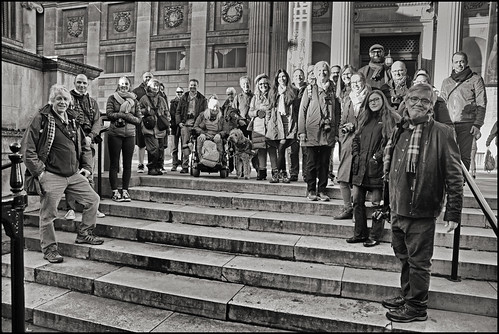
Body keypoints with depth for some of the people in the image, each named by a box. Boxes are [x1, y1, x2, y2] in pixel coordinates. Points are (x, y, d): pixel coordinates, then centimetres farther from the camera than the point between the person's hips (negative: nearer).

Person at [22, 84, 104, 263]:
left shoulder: (72, 121, 13)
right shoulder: (41, 119, -6)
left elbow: (85, 147, 22)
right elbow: (28, 149, -9)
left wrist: (87, 167, 10)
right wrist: (39, 172, -13)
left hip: (74, 175, 6)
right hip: (51, 176, -6)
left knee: (93, 199, 6)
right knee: (48, 213, 1)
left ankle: (84, 234, 23)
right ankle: (49, 248, 18)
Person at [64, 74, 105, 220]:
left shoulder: (93, 102, 18)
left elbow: (97, 122, 8)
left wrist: (90, 136, -9)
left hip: (88, 142, 3)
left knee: (88, 176, 7)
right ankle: (70, 209, 2)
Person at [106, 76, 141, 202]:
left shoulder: (134, 100, 11)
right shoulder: (112, 98, 6)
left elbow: (139, 119, 6)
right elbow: (109, 114, -7)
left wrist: (125, 116, -8)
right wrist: (127, 114, -10)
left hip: (130, 135, 2)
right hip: (115, 134, -2)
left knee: (127, 164, 4)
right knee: (114, 164, 1)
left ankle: (125, 191, 13)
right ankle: (115, 192, 8)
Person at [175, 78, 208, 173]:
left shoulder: (202, 99, 10)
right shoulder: (184, 97, 16)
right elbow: (178, 111, 16)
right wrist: (179, 122, 2)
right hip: (185, 124, 1)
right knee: (185, 146, -5)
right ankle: (185, 166, 0)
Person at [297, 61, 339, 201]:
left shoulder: (332, 91, 12)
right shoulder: (309, 89, 6)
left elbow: (337, 112, 11)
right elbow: (302, 111, 2)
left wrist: (336, 131, 4)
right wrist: (302, 131, -5)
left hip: (328, 133, 2)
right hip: (311, 132, -2)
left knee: (324, 163, 5)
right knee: (311, 162, 1)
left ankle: (322, 190, 14)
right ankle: (311, 190, 12)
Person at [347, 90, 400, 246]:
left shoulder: (391, 119, -1)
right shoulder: (364, 119, 18)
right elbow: (356, 139, 20)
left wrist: (378, 156, -14)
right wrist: (356, 155, 6)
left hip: (378, 167, -6)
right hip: (360, 166, 6)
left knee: (377, 202, 0)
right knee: (357, 200, 6)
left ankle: (374, 236, 12)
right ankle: (360, 233, 18)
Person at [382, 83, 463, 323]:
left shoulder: (441, 133, -9)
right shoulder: (399, 131, 7)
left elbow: (454, 175, -9)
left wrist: (453, 212, -11)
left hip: (422, 212, -6)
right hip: (398, 210, 6)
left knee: (419, 262, 7)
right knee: (404, 257, 20)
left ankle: (416, 308, 24)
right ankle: (407, 296, 38)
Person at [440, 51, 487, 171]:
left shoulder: (475, 79, 8)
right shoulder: (446, 82, 18)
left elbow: (481, 104, 2)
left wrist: (477, 125, -8)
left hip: (467, 125, -3)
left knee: (464, 156, -4)